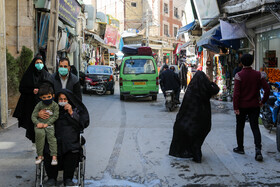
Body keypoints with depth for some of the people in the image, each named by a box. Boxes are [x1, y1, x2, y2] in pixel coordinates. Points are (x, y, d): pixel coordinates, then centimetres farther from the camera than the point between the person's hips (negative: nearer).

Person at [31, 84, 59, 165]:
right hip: (40, 124, 1)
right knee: (40, 133, -28)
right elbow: (33, 116, 5)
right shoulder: (39, 105, 6)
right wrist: (37, 123, -14)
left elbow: (55, 116, -5)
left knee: (51, 135, -26)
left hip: (50, 124, -1)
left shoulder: (55, 105, 1)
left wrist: (47, 123, -16)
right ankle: (40, 155, -19)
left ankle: (54, 156, -24)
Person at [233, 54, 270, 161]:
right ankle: (258, 150, -9)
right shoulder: (258, 75, -1)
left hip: (242, 106, -2)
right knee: (255, 127, 6)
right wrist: (263, 102, 7)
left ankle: (240, 148, 25)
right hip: (254, 106, 3)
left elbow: (236, 93, -16)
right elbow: (267, 89, -5)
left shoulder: (239, 75, -11)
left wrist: (235, 107, -13)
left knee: (240, 127, 14)